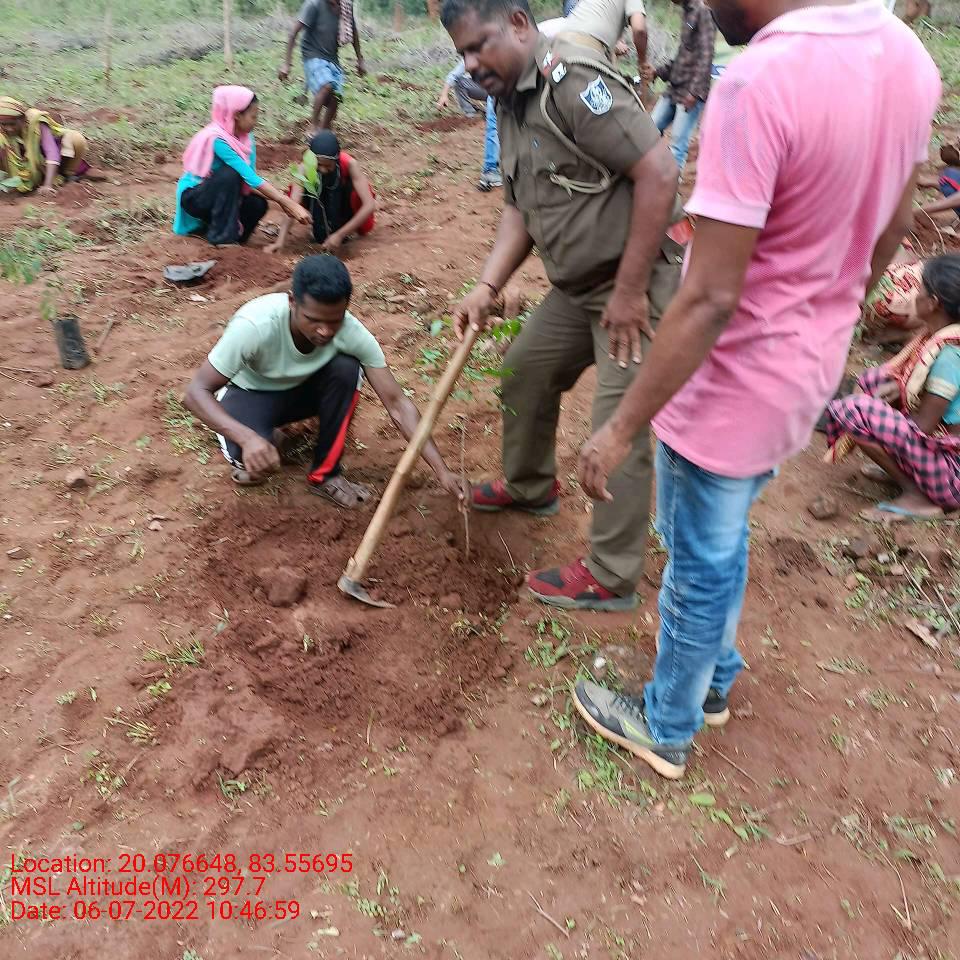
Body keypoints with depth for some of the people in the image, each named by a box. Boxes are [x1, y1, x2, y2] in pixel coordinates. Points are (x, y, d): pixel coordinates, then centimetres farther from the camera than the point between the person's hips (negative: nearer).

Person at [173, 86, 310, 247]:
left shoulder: (245, 137, -5)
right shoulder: (217, 139, -28)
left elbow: (250, 179, -9)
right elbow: (250, 178, -34)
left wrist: (282, 201, -24)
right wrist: (289, 203, -37)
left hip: (219, 193, 7)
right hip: (193, 196, -7)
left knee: (258, 204, -17)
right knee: (230, 174, -32)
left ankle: (210, 222, 8)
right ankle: (221, 237, -20)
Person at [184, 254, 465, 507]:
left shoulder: (352, 332, -29)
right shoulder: (255, 325, -38)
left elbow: (397, 403, -26)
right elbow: (196, 392, -32)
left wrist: (441, 469, -35)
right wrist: (247, 437, -51)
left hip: (302, 390, 3)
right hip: (250, 394, -3)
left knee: (346, 368, -30)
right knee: (252, 455, -35)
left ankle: (325, 474, -11)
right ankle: (245, 458, 5)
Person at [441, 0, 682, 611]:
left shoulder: (575, 81, -20)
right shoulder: (511, 103, 9)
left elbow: (659, 173, -25)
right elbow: (520, 209, 11)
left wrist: (629, 289, -23)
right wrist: (487, 287, -3)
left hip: (638, 283, -10)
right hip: (577, 284, 10)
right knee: (527, 372, 20)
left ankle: (611, 578, 6)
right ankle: (530, 487, 44)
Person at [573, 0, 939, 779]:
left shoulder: (758, 82, -27)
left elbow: (709, 300, -29)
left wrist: (620, 429, -21)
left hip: (732, 387, -8)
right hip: (809, 371, 8)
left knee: (700, 564, 12)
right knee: (723, 541, 27)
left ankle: (667, 729, 36)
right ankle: (715, 681, 49)